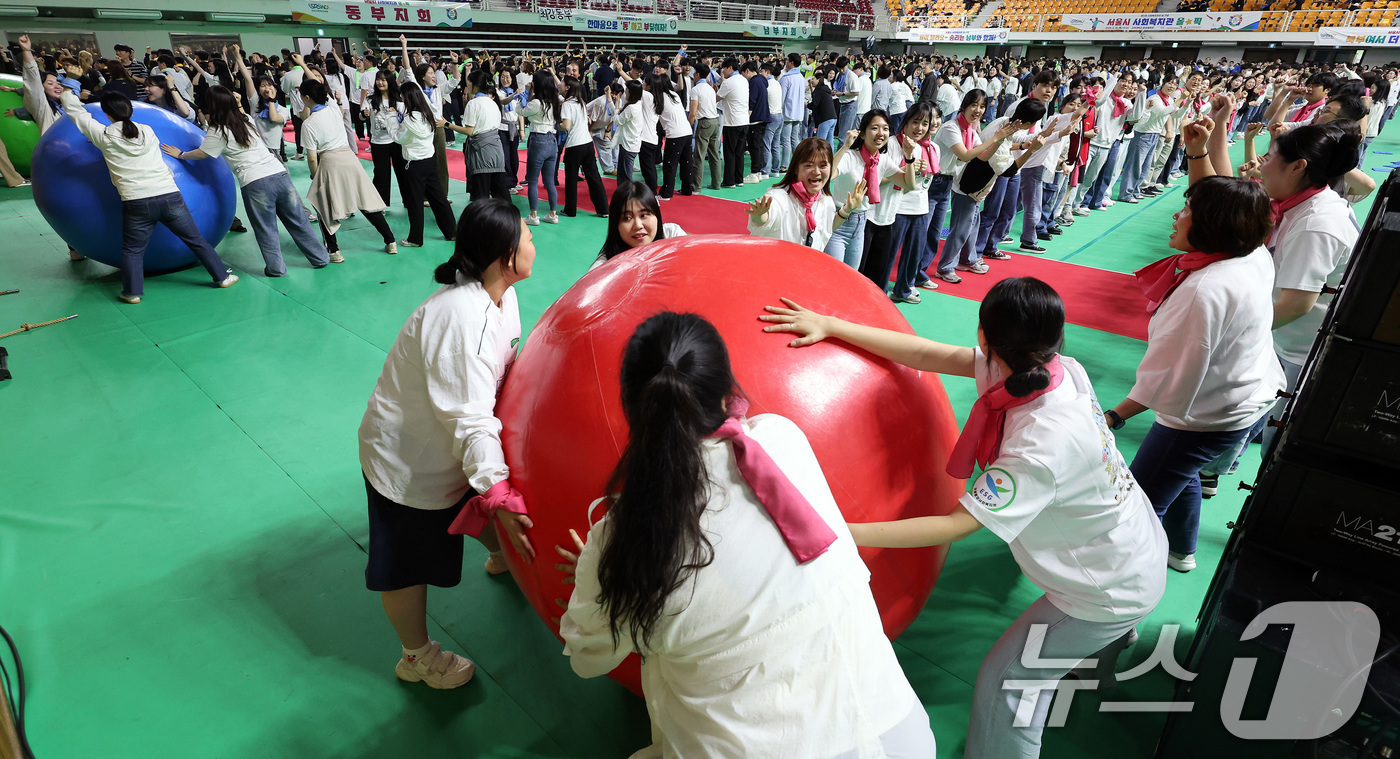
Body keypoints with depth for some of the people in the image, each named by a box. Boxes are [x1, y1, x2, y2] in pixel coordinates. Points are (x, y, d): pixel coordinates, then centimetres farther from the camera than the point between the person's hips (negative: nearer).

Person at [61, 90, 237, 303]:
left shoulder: (105, 136, 2)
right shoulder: (148, 131, 5)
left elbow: (77, 112, 18)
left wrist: (65, 94, 35)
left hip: (136, 204, -1)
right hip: (170, 197, 2)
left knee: (132, 250, 11)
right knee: (196, 240, 11)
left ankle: (133, 292, 10)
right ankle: (221, 277, 16)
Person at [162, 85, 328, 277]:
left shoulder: (218, 132, 1)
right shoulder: (248, 119, 17)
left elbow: (200, 154, 10)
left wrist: (180, 154, 26)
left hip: (255, 182, -5)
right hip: (279, 173, 5)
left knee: (265, 229, 6)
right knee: (298, 221, 11)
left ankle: (276, 268, 11)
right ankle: (320, 257, 15)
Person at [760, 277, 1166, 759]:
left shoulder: (1040, 448, -39)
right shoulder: (1061, 368, -17)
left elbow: (957, 524, -33)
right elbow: (932, 355, -18)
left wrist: (845, 534, -35)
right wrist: (829, 325, -19)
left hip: (1112, 588, -8)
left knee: (1005, 685, 1)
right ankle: (1113, 640, 70)